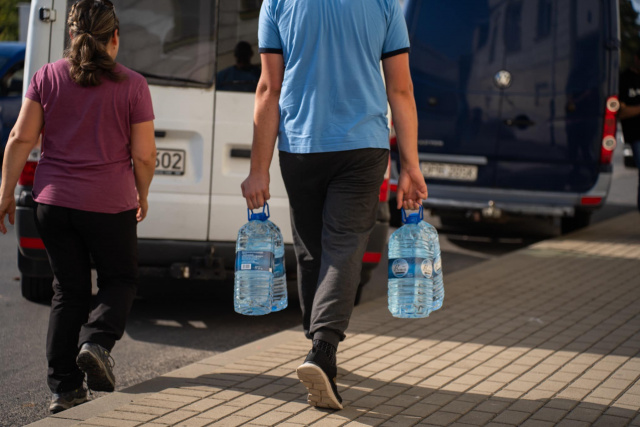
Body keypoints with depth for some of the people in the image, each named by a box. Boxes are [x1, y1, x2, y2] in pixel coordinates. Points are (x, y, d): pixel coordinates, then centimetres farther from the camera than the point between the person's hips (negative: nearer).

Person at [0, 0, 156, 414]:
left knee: (69, 290, 13)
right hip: (110, 204, -3)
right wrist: (142, 195, 12)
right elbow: (144, 154, -5)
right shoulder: (131, 85, -5)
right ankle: (96, 342, -8)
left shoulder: (47, 77, 2)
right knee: (120, 278, 18)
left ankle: (64, 387, 12)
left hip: (54, 201, 3)